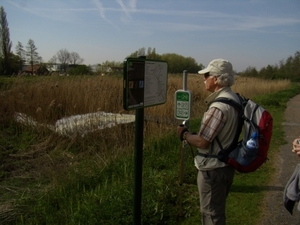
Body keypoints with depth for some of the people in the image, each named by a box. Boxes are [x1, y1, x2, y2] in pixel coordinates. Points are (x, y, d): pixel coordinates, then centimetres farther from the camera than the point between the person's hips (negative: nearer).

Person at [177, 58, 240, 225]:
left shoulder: (218, 106, -26)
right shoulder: (234, 98, 4)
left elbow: (202, 142, -26)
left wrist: (184, 134, -9)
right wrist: (192, 134, 9)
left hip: (213, 169, -9)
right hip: (226, 165, 9)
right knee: (218, 210, 25)